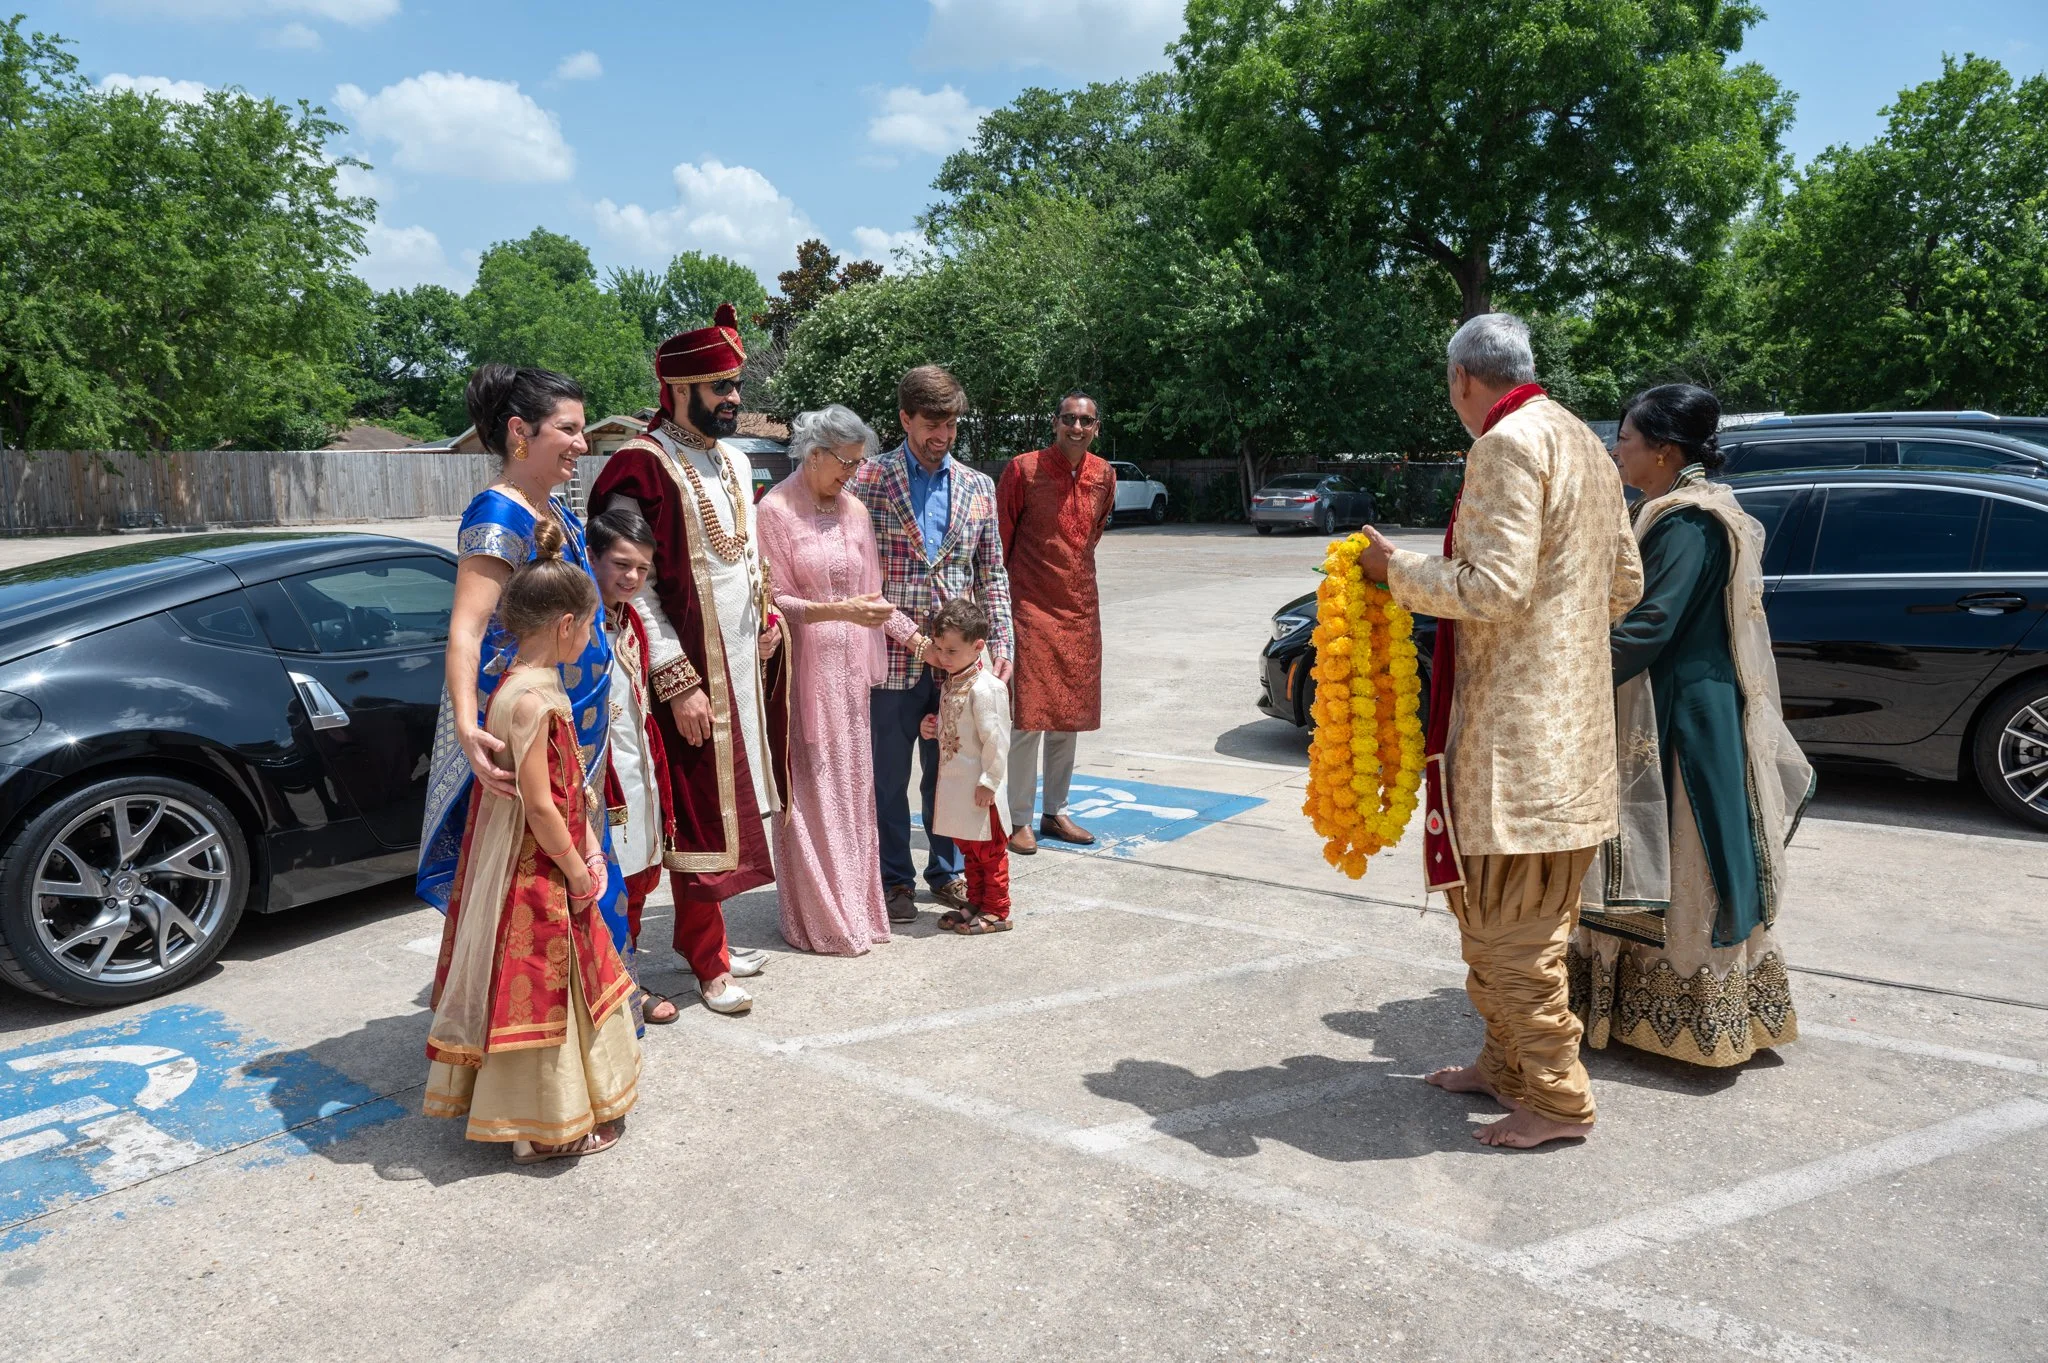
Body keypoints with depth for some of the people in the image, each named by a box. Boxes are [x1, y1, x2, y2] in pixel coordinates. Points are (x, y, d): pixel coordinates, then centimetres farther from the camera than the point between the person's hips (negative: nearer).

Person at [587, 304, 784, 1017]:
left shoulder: (735, 461, 12)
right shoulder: (640, 467, -14)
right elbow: (632, 586, -17)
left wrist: (766, 619, 7)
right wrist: (679, 682, -19)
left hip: (742, 664, 8)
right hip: (691, 672, -8)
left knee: (728, 802, 14)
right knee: (700, 813, 0)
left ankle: (699, 932, 29)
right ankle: (709, 963, 12)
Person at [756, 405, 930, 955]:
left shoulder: (854, 509, 10)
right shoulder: (774, 510, -7)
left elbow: (870, 592, 13)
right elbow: (773, 601, -10)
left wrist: (915, 636, 4)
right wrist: (840, 611, -21)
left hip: (849, 669, 6)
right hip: (803, 669, -6)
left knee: (852, 786, 11)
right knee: (810, 792, 1)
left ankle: (854, 906, 23)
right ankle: (818, 918, 13)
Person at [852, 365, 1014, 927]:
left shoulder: (978, 487, 9)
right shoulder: (868, 480, -2)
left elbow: (991, 573, 11)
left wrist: (999, 640, 3)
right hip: (891, 657, -3)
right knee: (889, 776, 8)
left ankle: (948, 872, 29)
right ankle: (894, 880, 23)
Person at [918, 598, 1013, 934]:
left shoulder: (984, 688, -21)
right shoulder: (950, 683, 8)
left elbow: (995, 739, -22)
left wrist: (989, 782, -21)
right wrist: (933, 728, 2)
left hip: (978, 787, -9)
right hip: (955, 782, 9)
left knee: (989, 851, 4)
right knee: (968, 848, 19)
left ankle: (996, 912, 15)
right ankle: (976, 904, 31)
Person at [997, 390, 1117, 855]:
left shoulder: (1103, 475, 6)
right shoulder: (1024, 469, -9)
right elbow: (1000, 537, -3)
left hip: (1080, 607, 6)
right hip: (1031, 605, -5)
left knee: (1070, 714, 10)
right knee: (1029, 714, -6)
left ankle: (1056, 812, 22)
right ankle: (1019, 819, 4)